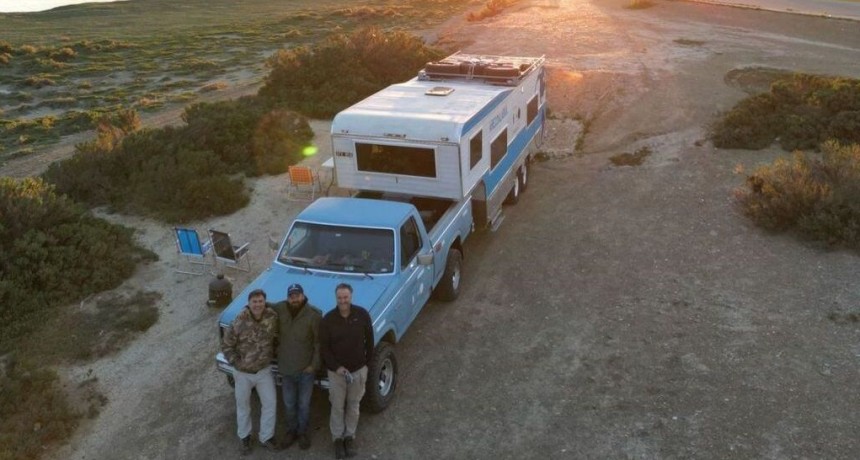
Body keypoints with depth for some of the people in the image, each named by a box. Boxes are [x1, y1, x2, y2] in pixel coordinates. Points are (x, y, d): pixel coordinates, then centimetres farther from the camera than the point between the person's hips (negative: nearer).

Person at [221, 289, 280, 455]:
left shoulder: (273, 317, -14)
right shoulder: (239, 323, -22)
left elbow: (276, 337, 5)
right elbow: (226, 346, -11)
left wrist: (272, 354, 3)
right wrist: (237, 363, -11)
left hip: (264, 370, 2)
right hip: (243, 372, -2)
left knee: (270, 403, 7)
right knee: (243, 405, 16)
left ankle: (266, 437, 27)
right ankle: (244, 437, 37)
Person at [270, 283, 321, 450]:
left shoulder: (314, 315, -19)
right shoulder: (279, 309, -11)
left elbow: (319, 342, -12)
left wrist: (314, 364, -12)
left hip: (306, 369, -2)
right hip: (286, 368, 3)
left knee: (304, 404, 15)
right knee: (289, 404, 19)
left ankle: (302, 432, 36)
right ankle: (291, 431, 40)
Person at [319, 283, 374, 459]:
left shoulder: (362, 314, -11)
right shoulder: (328, 319, -14)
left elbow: (369, 340, 0)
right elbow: (324, 348, -9)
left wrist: (366, 362, 3)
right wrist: (336, 367, -17)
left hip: (358, 370, 1)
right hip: (336, 371, -1)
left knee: (353, 406, 16)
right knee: (337, 407, 13)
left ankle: (350, 436, 34)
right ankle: (337, 438, 32)